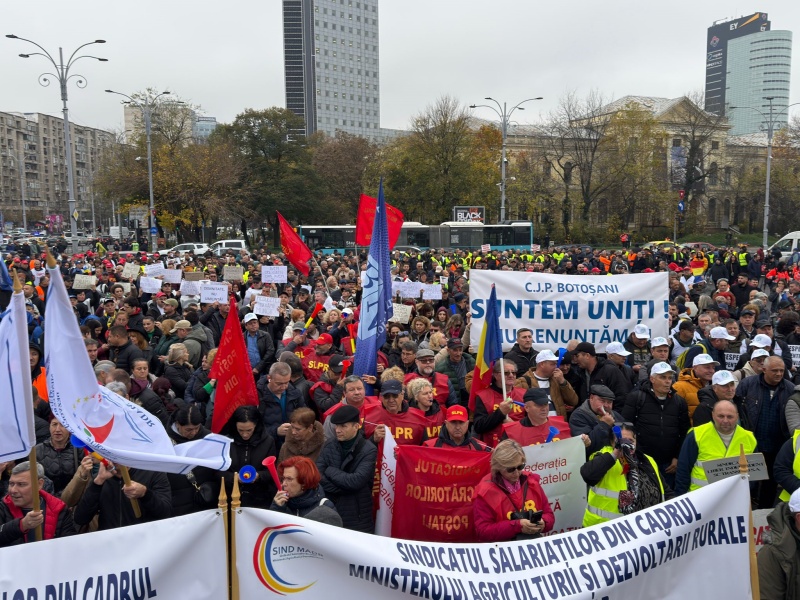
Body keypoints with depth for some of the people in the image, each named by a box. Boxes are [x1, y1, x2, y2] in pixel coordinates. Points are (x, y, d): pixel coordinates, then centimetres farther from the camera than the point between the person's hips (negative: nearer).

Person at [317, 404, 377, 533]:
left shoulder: (368, 450, -11)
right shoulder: (329, 446, 3)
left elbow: (356, 481, -22)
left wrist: (330, 471, -9)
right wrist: (344, 487, -16)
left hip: (357, 520, -4)